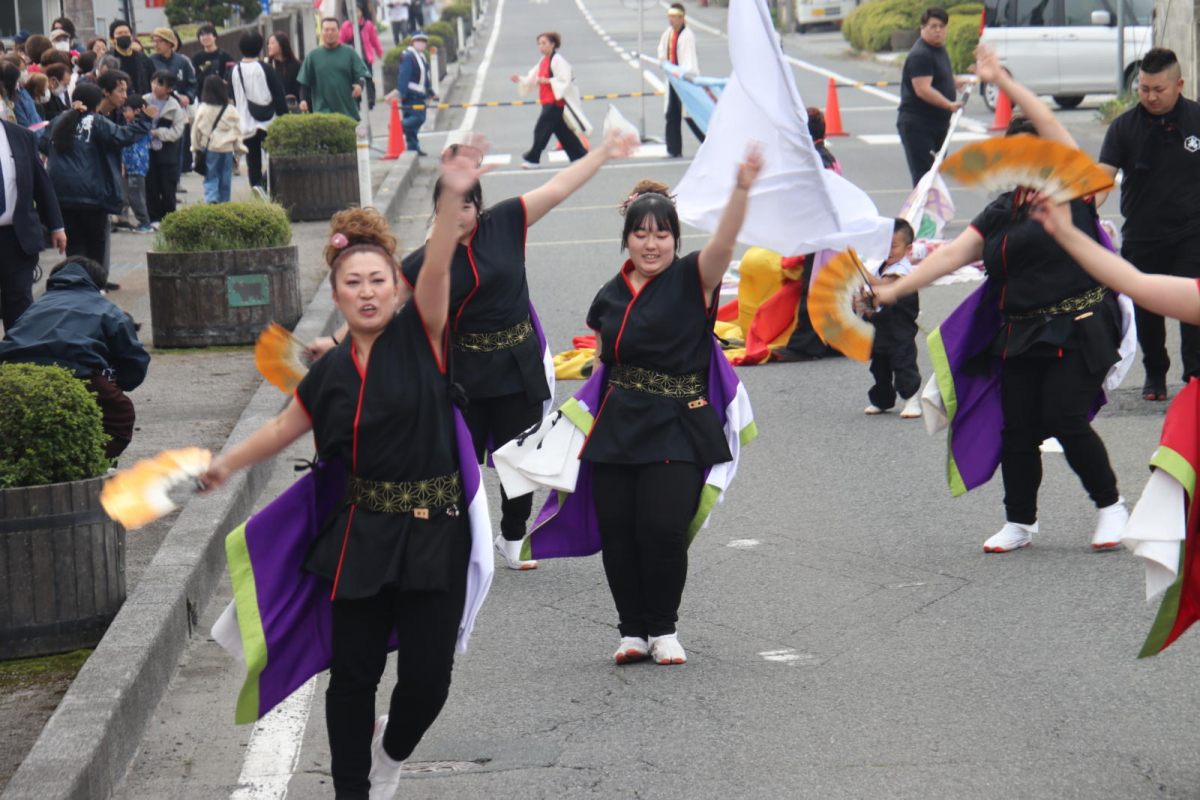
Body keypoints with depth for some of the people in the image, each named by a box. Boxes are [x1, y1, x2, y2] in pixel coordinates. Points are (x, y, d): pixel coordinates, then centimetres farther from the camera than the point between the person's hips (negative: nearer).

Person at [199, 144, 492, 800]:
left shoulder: (421, 338, -4)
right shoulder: (331, 372, 6)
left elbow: (437, 270, -21)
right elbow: (287, 426, 22)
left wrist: (452, 200, -36)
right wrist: (227, 464, 27)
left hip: (433, 532, -2)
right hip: (360, 536, 2)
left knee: (428, 677, -2)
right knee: (353, 673, 4)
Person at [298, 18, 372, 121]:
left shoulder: (350, 52, 5)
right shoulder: (313, 55, 7)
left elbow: (362, 73, 0)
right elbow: (304, 82, 9)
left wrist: (360, 85, -21)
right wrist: (303, 100, -3)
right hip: (323, 111, -1)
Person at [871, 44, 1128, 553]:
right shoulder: (1000, 213, 14)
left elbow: (1049, 125, -14)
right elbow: (952, 254, 8)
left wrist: (1001, 81, -15)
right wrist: (891, 291, 0)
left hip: (1078, 331, -6)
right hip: (1020, 334, 6)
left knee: (1066, 419, -13)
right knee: (1017, 428, 3)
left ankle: (1111, 505, 8)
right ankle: (1020, 522, 19)